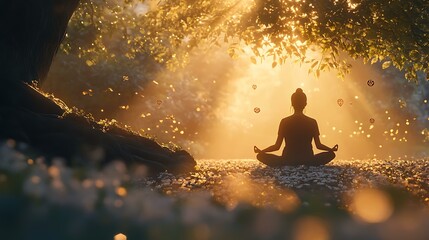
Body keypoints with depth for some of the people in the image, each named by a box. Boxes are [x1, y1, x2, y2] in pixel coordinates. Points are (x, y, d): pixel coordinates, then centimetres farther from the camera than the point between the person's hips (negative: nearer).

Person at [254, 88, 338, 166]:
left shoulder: (285, 122, -1)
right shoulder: (312, 122, 0)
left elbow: (277, 146, -1)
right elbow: (318, 145, 3)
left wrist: (261, 151, 13)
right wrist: (331, 149, 21)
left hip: (288, 161, -1)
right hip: (307, 162, 1)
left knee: (260, 156, 14)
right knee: (330, 154, 23)